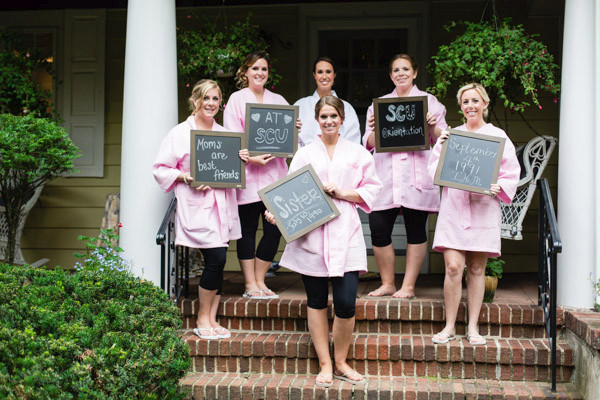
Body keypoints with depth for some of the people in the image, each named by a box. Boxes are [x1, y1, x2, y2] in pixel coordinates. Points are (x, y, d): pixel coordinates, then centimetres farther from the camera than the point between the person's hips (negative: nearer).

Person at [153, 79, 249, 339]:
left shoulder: (224, 133, 17)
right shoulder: (180, 133, 0)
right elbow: (160, 169, 0)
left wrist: (241, 160, 2)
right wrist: (185, 177, -15)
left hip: (222, 205, 6)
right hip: (196, 207, -5)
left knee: (217, 262, 3)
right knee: (216, 259, -14)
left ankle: (211, 320, 14)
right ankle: (202, 318, 4)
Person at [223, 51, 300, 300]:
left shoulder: (278, 101, 17)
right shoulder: (237, 99, 4)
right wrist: (251, 157, -19)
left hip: (274, 173, 4)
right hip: (247, 174, -4)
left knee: (274, 230, 1)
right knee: (247, 230, 1)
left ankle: (260, 281, 15)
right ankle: (250, 285, 10)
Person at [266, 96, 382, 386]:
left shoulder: (358, 153, 12)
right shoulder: (304, 154, 11)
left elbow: (372, 189, 9)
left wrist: (343, 193, -6)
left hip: (345, 234, 0)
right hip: (311, 234, 1)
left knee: (346, 303, -7)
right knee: (316, 302, 6)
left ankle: (341, 362, 15)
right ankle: (325, 365, 19)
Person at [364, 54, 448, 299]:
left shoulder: (430, 102, 11)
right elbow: (369, 144, 12)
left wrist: (433, 127, -12)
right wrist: (373, 129, -8)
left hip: (417, 175, -1)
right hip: (385, 175, 2)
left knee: (416, 230, 1)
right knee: (378, 229, -4)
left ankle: (408, 286, 12)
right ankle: (387, 284, 13)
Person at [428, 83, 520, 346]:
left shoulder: (498, 137, 7)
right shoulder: (450, 136, 12)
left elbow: (511, 174, 6)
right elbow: (435, 171, 10)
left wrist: (497, 188, -13)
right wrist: (441, 148, -6)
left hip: (483, 209, 0)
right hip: (453, 208, 1)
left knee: (477, 269, 4)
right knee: (453, 267, -8)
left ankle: (473, 327, 14)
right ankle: (450, 326, 5)